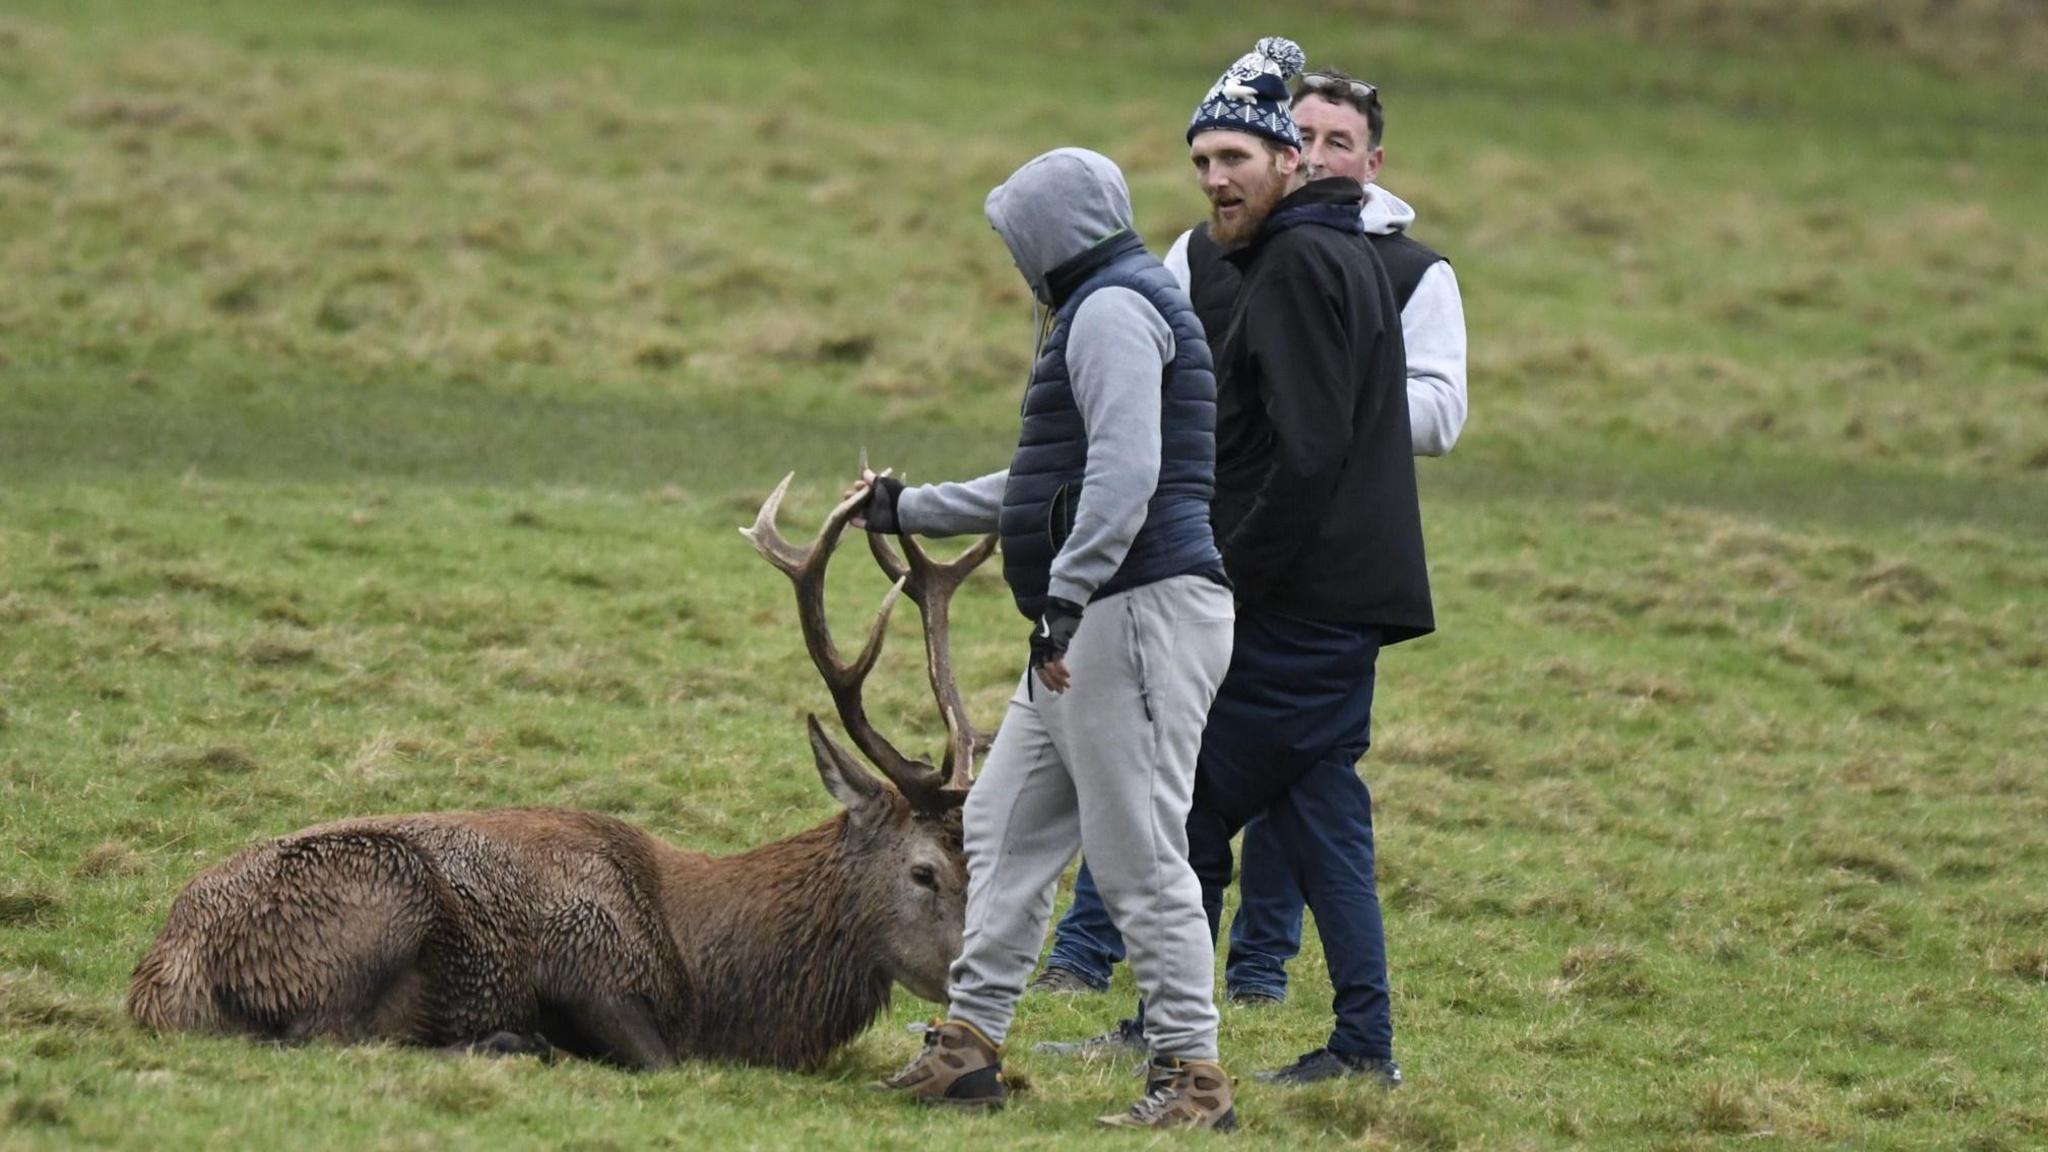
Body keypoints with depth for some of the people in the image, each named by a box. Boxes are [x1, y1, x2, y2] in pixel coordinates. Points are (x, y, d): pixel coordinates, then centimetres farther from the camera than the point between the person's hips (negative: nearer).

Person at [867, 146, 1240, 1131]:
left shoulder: (1114, 310, -8)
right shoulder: (1097, 313, 25)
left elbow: (1125, 469, -23)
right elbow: (1049, 487, 35)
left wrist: (1068, 597, -28)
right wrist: (909, 511, 43)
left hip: (1141, 607, -11)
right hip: (1087, 635, 11)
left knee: (1138, 850, -11)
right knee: (1006, 824, 14)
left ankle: (1192, 1077, -11)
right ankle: (969, 1042, 18)